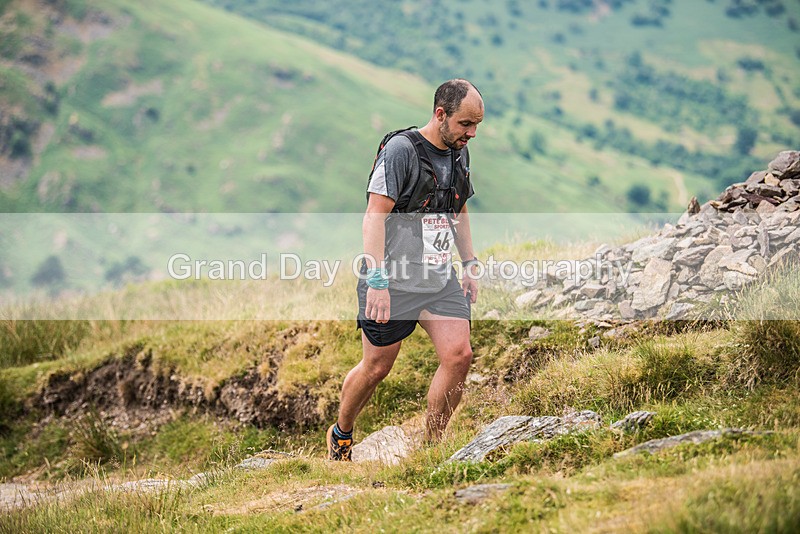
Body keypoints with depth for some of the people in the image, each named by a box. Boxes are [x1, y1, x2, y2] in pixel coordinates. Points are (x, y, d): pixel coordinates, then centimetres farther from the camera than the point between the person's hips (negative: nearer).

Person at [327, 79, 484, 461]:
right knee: (376, 368, 4)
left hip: (441, 280, 6)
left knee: (458, 356, -9)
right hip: (394, 281, -6)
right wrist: (377, 281, -26)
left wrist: (470, 264, 19)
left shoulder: (460, 153, 9)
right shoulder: (401, 149, -15)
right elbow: (374, 217, -19)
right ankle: (340, 436, 30)